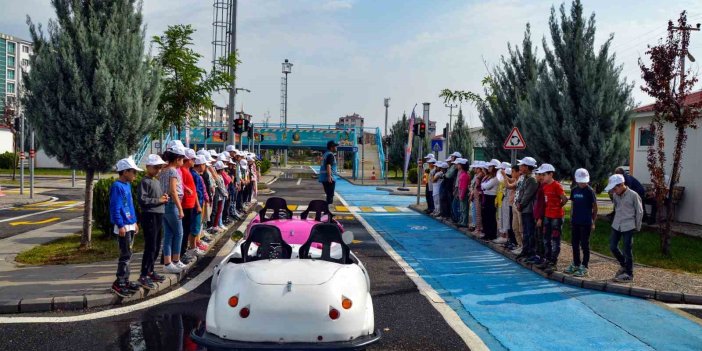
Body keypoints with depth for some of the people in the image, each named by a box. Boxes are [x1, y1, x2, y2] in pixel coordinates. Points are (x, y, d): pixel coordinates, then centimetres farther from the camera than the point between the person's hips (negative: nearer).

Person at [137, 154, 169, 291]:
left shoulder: (157, 181, 16)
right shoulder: (145, 181, -11)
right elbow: (142, 200, -21)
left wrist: (164, 198, 5)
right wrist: (158, 200, -18)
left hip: (159, 216, 9)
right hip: (150, 217, -9)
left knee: (156, 247, 14)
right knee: (150, 247, -8)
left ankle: (150, 271, 26)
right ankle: (143, 276, -3)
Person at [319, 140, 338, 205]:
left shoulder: (325, 154, 19)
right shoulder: (330, 155, -11)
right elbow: (328, 166, -23)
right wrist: (329, 176, -29)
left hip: (323, 178, 10)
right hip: (329, 178, -10)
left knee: (328, 194, 17)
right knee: (330, 195, -7)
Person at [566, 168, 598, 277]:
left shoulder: (590, 191, -7)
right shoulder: (574, 190, 8)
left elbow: (595, 207, -5)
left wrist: (593, 222, -6)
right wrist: (571, 219, 13)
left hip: (586, 223, -6)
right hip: (575, 222, 6)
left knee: (584, 244, 1)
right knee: (574, 243, 12)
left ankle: (584, 267, 8)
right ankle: (576, 264, 24)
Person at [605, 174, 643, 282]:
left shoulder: (633, 195, -14)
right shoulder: (615, 195, 1)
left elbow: (639, 212, -5)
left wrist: (637, 226, 0)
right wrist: (618, 219, 17)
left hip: (628, 226, -6)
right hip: (616, 225, 6)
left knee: (627, 250, 0)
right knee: (612, 247, 7)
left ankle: (629, 274, 12)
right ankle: (624, 265, 30)